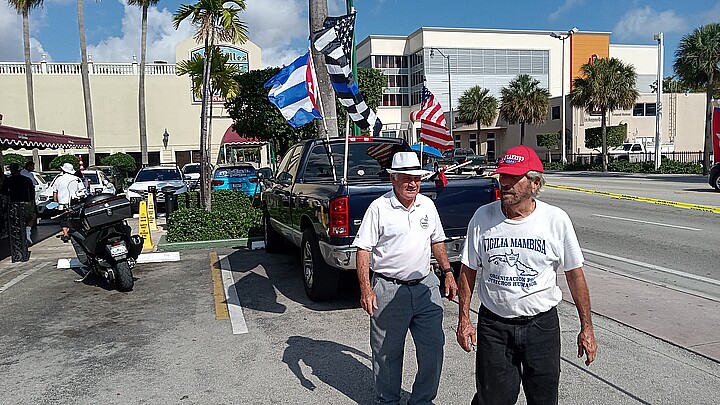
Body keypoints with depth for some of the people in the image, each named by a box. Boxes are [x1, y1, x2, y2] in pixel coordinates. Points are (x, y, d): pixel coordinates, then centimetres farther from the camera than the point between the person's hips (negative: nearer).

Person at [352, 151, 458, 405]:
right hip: (388, 290, -4)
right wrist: (366, 290, -16)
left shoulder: (427, 205, 8)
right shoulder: (378, 208, -8)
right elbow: (363, 249, -9)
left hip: (425, 286, 5)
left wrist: (448, 273, 13)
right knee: (387, 353, 9)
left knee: (433, 348, 9)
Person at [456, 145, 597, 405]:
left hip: (542, 324, 0)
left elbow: (575, 275, -1)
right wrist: (464, 319, -1)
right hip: (493, 324, 0)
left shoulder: (557, 220, -8)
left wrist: (586, 328, 0)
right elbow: (468, 271, 1)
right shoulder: (482, 217, -6)